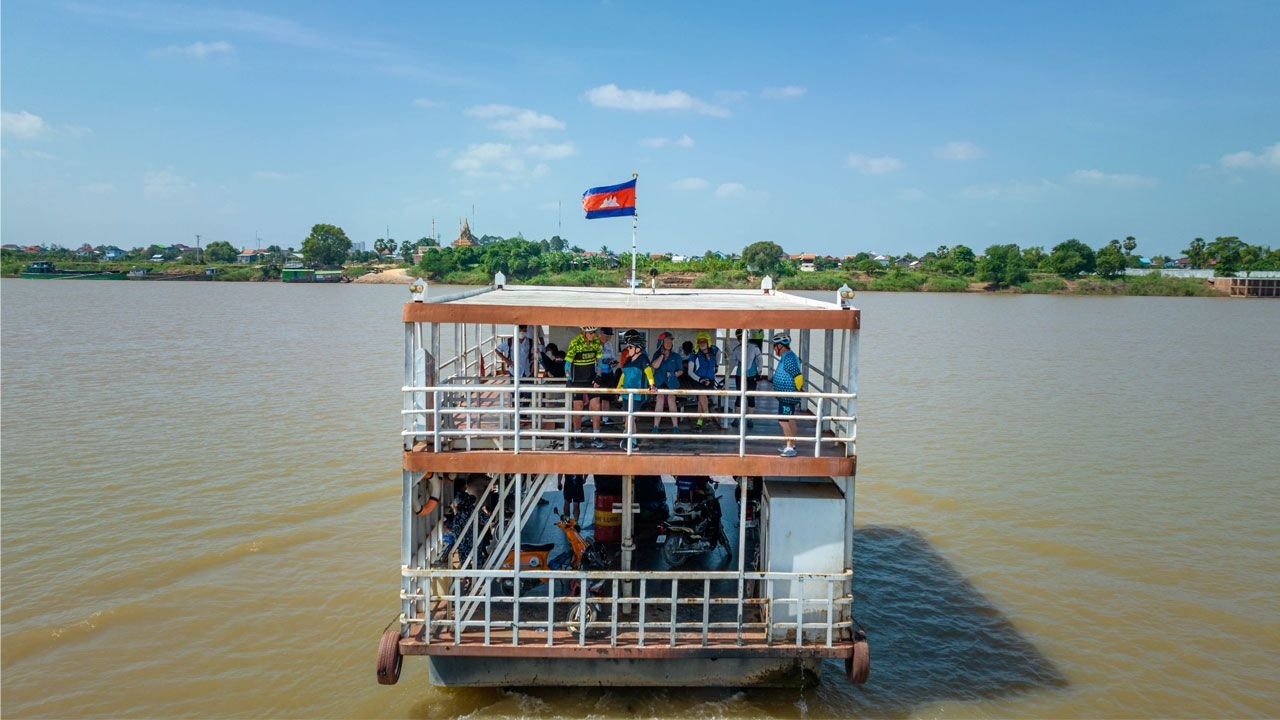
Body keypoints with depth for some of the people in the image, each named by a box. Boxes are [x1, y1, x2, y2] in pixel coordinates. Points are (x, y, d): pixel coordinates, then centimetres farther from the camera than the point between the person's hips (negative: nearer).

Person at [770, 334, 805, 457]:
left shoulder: (788, 358, -21)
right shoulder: (787, 356, 12)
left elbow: (798, 376, -25)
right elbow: (798, 373, 19)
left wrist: (799, 391, -18)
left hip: (788, 396, -11)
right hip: (786, 396, 11)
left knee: (783, 421, -11)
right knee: (790, 420, 18)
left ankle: (790, 448, -9)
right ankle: (791, 445, 28)